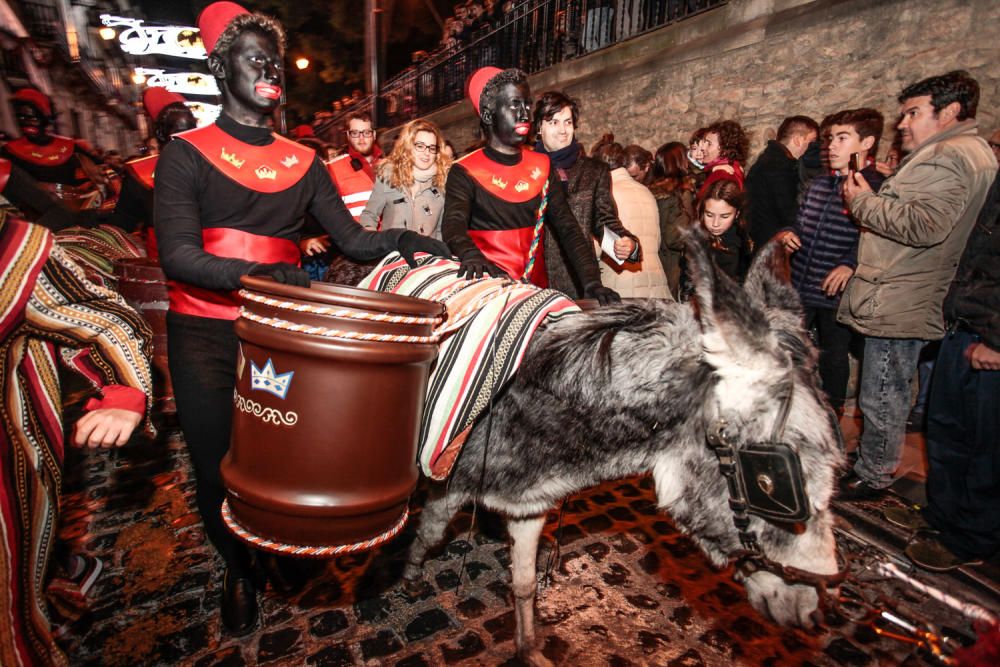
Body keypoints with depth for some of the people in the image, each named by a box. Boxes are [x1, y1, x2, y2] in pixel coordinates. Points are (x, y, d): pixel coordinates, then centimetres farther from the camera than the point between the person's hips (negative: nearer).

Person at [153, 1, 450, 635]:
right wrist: (253, 273, -31)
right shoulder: (187, 153, -1)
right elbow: (177, 254, -14)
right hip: (206, 338, -2)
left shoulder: (303, 161, 9)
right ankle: (238, 569, 35)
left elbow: (351, 238, 4)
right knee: (218, 463, 9)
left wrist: (400, 238, -14)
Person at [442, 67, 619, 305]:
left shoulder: (542, 167, 10)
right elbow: (453, 224, -17)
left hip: (537, 289, 3)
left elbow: (568, 229, 4)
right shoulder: (465, 172, 0)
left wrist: (591, 282, -11)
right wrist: (470, 255, -40)